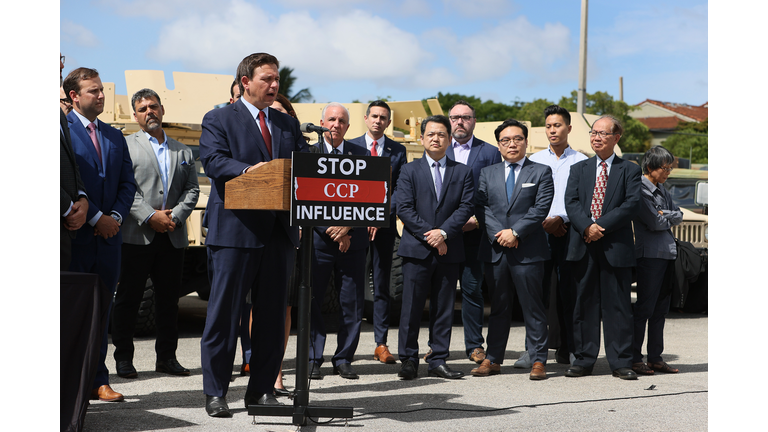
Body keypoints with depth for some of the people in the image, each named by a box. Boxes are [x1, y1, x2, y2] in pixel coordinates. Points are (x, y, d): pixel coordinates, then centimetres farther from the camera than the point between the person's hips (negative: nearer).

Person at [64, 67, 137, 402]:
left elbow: (128, 183, 15)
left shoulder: (115, 137, 18)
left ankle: (98, 381, 13)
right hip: (75, 234, -6)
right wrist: (96, 218, -12)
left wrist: (115, 216, -3)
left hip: (108, 235, 6)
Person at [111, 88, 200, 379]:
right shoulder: (125, 146, 5)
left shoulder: (183, 151, 18)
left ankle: (166, 356, 16)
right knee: (128, 299, 0)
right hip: (137, 235, -4)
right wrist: (150, 216, -15)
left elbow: (192, 189, 11)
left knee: (169, 299, 7)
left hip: (173, 235, 4)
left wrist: (175, 216, -6)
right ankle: (123, 358, 9)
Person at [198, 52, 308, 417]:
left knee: (272, 314, 8)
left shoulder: (288, 124, 19)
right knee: (224, 311, -2)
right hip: (236, 231, -5)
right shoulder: (218, 120, 4)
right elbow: (213, 160, -12)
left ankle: (261, 390, 17)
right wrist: (248, 170, -29)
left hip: (279, 230, 5)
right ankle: (215, 393, 7)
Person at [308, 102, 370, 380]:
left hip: (352, 240, 2)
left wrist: (347, 226, -9)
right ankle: (312, 360, 8)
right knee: (312, 302, -2)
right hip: (318, 239, -1)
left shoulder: (361, 155, 10)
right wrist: (331, 230, -10)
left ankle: (344, 360, 13)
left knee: (353, 303, 2)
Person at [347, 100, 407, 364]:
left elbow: (400, 189, 3)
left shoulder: (398, 151, 9)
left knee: (382, 285, 2)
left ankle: (381, 343, 6)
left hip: (385, 224, 1)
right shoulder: (350, 146, 7)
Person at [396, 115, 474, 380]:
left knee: (444, 308, 4)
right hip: (416, 250, -2)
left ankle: (438, 362, 10)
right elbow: (404, 208, -3)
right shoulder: (409, 171, 7)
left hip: (449, 250, 2)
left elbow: (466, 207, 1)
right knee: (412, 307, -2)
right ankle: (408, 360, 5)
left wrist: (443, 232, -12)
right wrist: (428, 235, -11)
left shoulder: (463, 172, 11)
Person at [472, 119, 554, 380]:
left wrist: (515, 232, -13)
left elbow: (541, 208, -5)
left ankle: (538, 360, 5)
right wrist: (498, 234, -9)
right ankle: (493, 359, 15)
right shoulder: (487, 173, 15)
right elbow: (482, 207, 6)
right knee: (498, 307, 9)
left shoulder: (541, 172, 5)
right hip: (495, 249, 3)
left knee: (533, 307, 0)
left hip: (528, 251, -3)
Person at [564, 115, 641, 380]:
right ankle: (583, 360, 13)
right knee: (584, 304, 6)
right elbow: (571, 202, 2)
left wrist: (602, 226, -15)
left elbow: (631, 203, -6)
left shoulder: (629, 170, 7)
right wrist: (587, 226, -16)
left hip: (615, 247, -2)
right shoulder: (579, 169, 15)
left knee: (618, 305, 0)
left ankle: (621, 363, 7)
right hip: (583, 246, 2)